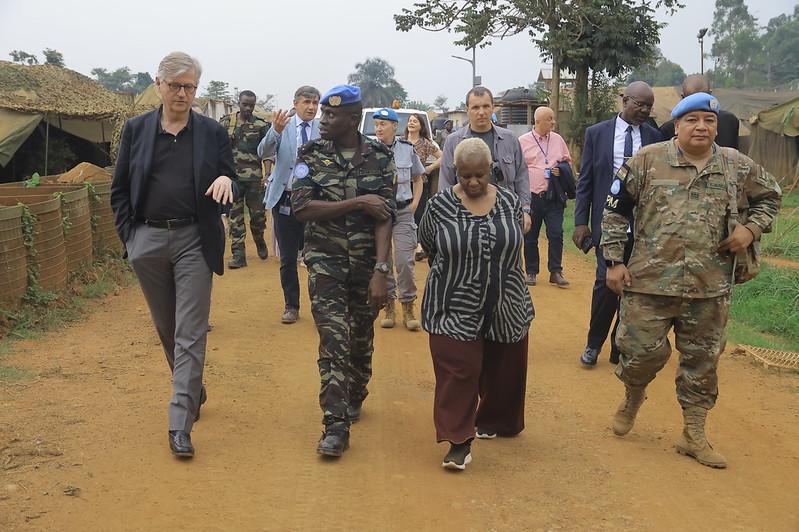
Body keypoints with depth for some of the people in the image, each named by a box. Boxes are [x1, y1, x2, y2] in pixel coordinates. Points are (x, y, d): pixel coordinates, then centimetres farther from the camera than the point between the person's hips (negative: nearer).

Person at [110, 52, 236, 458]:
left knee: (190, 335, -6)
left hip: (193, 241, -2)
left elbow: (230, 190, 6)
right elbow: (119, 190, 9)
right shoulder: (136, 129, 5)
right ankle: (194, 392, 37)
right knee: (167, 330, 14)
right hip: (147, 241, 2)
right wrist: (129, 236, 0)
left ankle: (180, 424, -4)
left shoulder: (212, 132, 3)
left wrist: (226, 179, -17)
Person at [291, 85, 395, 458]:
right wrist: (357, 203, -17)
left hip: (367, 264, 1)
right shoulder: (312, 156, -2)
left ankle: (355, 399, 39)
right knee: (333, 340, -9)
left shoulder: (379, 158, -3)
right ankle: (336, 425, -6)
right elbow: (302, 208, -12)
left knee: (361, 338, 14)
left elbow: (384, 218, -9)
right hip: (326, 263, -1)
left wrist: (381, 271, -18)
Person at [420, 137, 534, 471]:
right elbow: (428, 244, 8)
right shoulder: (440, 207, -8)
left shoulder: (510, 203, -1)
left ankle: (492, 421, 37)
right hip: (455, 309, -3)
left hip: (506, 308, 3)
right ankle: (460, 440, -1)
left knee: (502, 372, 15)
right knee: (457, 372, -7)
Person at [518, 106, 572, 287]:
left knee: (556, 234, -2)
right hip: (531, 197, -2)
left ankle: (556, 272, 7)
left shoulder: (558, 139, 8)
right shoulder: (523, 141, -2)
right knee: (530, 237, 7)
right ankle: (531, 272, 19)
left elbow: (568, 161, 18)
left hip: (553, 196, 2)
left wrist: (562, 170, -5)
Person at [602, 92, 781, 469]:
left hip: (709, 287, 2)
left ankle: (694, 435, 24)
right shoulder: (647, 161, -4)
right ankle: (632, 396, 35)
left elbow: (769, 196, 19)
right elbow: (615, 211, 1)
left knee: (702, 361, 10)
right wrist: (614, 261, -2)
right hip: (650, 282, -2)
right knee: (642, 352, 1)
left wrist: (750, 229, 1)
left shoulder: (738, 166, 4)